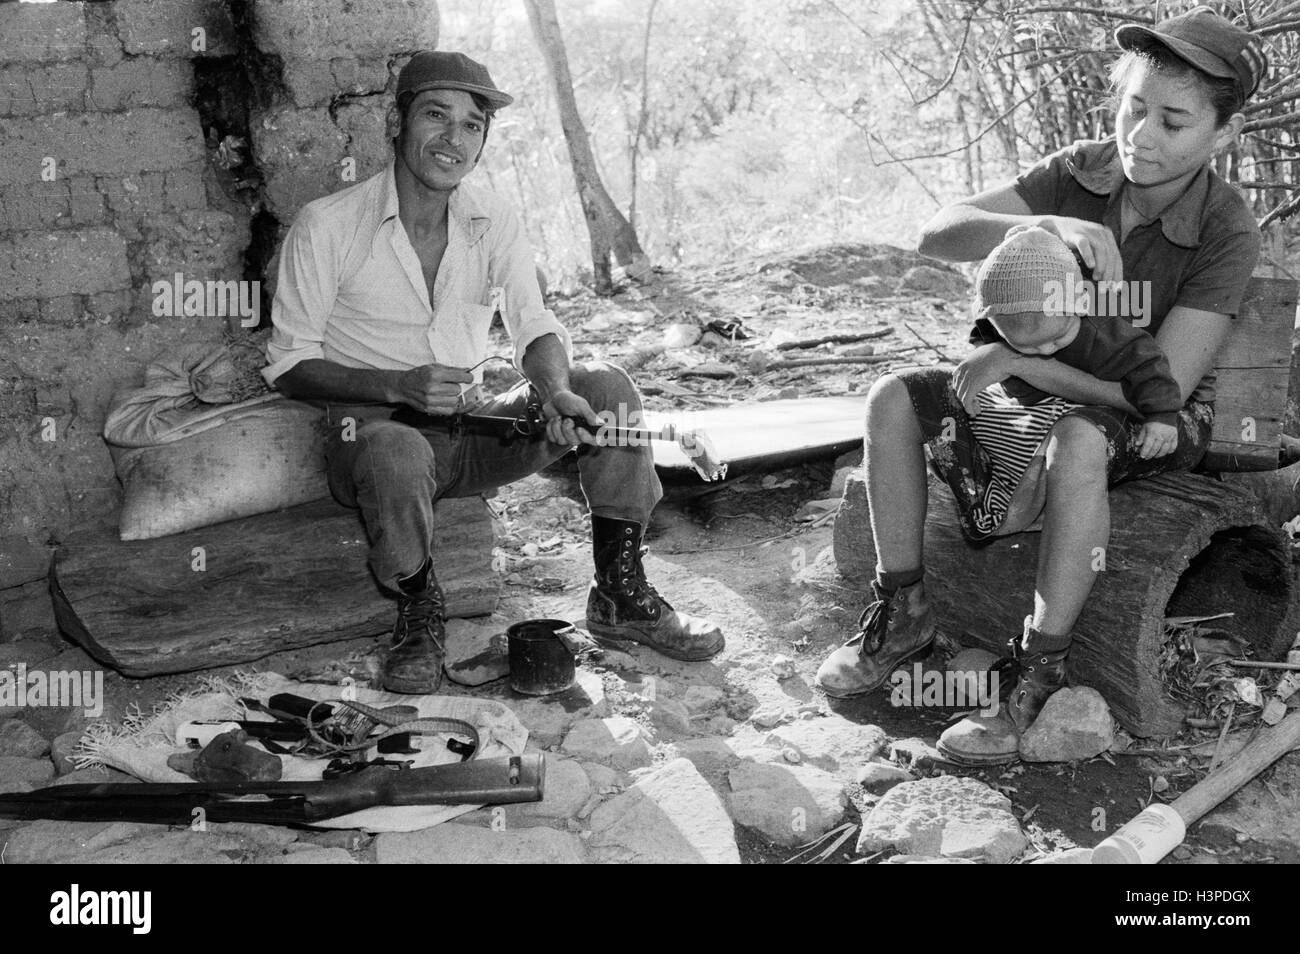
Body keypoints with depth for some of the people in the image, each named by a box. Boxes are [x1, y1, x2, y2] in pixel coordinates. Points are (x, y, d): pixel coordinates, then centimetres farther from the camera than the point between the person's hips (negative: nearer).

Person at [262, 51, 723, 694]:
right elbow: (288, 365, -7)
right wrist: (400, 386, -24)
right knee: (397, 454, -41)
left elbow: (534, 327, -2)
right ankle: (419, 613, -11)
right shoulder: (326, 226, -8)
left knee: (604, 385, -17)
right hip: (375, 426, -4)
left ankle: (620, 594, -7)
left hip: (475, 430, 4)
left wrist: (556, 391, -27)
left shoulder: (494, 224, 5)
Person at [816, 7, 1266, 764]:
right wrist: (1047, 225, -39)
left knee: (1077, 441, -40)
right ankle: (903, 610, -5)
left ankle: (1041, 673, -29)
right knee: (895, 400, -13)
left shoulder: (1226, 234, -21)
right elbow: (938, 234, -20)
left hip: (1162, 423, -5)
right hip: (1049, 388, 5)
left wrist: (1014, 357, -29)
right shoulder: (1079, 173, -10)